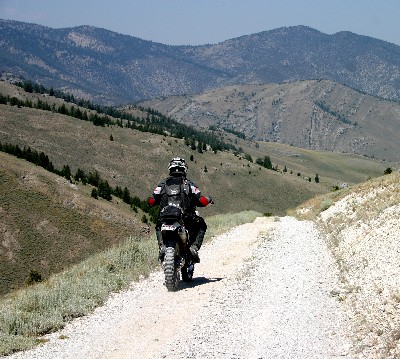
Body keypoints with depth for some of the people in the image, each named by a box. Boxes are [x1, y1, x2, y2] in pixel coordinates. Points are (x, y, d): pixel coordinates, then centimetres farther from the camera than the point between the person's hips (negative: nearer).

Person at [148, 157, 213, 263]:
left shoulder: (163, 184, 9)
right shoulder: (189, 184, 5)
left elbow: (151, 202, 7)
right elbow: (201, 201, -2)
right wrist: (208, 199, 21)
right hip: (187, 221, -2)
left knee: (158, 227, 35)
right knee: (201, 226, 27)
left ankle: (162, 247, 6)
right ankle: (194, 247, 1)